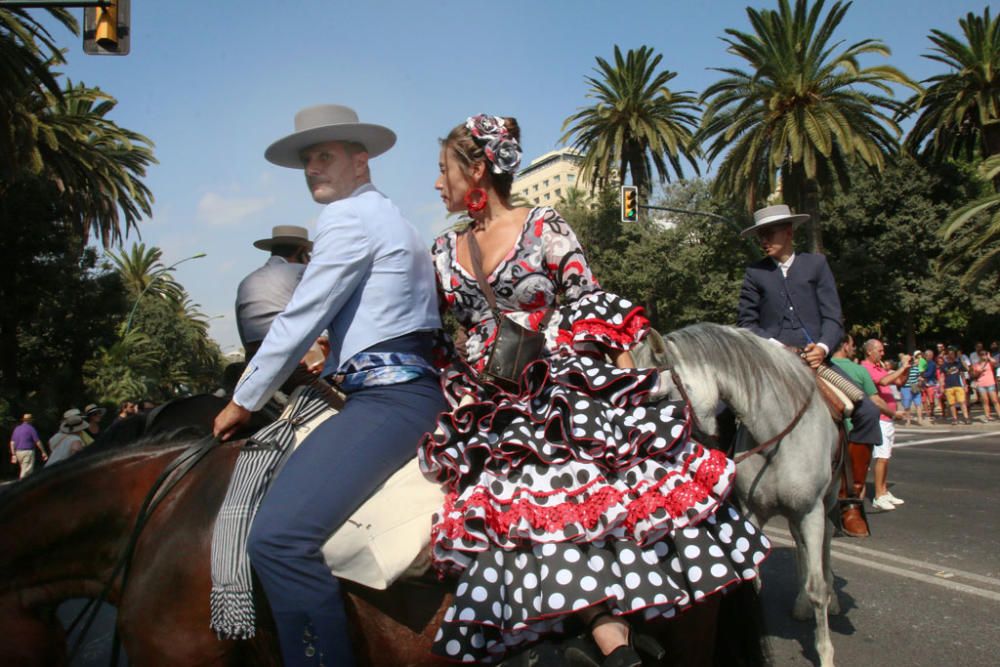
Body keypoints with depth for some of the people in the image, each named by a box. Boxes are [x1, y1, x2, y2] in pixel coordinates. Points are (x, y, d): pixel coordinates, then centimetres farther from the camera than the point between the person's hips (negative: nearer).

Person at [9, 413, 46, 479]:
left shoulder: (17, 428, 11)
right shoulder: (31, 428, -8)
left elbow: (12, 442, 9)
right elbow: (38, 442, -8)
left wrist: (13, 454, 11)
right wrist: (43, 452, 0)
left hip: (18, 452, 7)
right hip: (28, 452, -7)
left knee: (24, 469, 18)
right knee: (26, 471, -7)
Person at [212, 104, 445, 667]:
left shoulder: (351, 217, -7)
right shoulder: (385, 215, 24)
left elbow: (298, 321, -8)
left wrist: (244, 402, 2)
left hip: (389, 398, -11)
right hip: (410, 389, 12)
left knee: (279, 538, -23)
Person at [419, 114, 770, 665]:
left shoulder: (544, 226, 2)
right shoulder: (445, 251, 16)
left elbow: (593, 310, -1)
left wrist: (628, 379, -7)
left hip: (565, 387, -2)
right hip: (492, 409, 3)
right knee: (536, 499, -15)